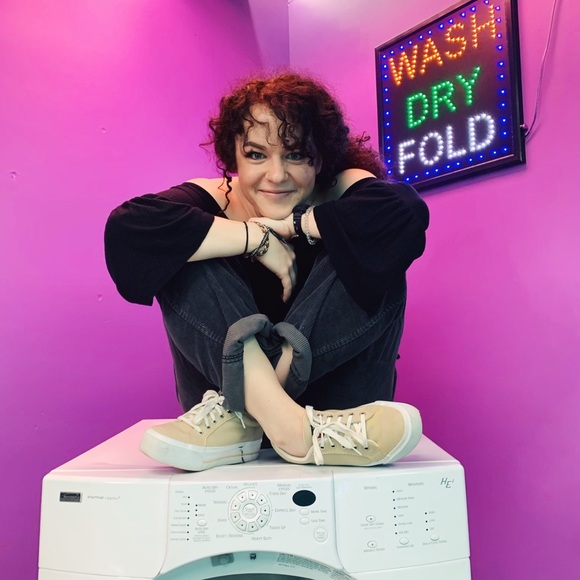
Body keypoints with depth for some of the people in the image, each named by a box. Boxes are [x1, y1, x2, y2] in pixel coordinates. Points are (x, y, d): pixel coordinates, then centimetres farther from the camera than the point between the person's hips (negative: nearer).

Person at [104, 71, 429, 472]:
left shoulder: (337, 192, -6)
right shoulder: (211, 200, -7)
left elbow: (408, 211, -27)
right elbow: (125, 229, -27)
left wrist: (299, 224, -21)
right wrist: (258, 239, -25)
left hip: (330, 378, 1)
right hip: (219, 376, 0)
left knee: (381, 259, -20)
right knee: (182, 259, -17)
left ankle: (239, 412, -28)